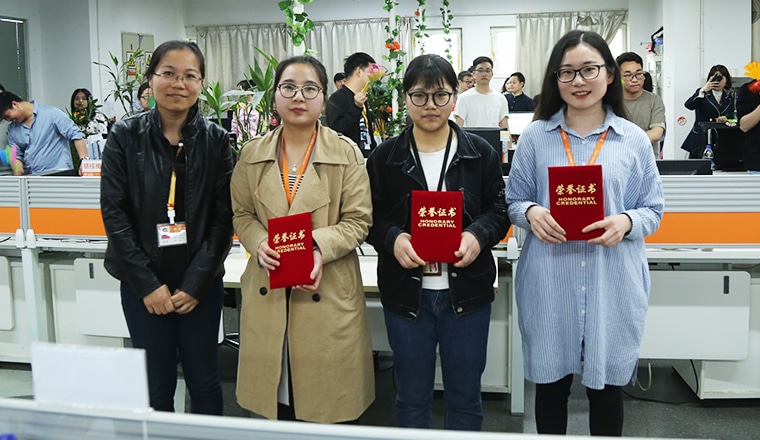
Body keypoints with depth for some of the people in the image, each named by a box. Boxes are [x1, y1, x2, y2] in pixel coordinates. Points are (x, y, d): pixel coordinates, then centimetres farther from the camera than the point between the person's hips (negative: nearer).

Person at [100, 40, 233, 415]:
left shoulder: (215, 139, 0)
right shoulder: (125, 136, -2)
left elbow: (223, 215, -3)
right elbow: (114, 212, -5)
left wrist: (196, 283, -10)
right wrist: (147, 284, -10)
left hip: (201, 284, 1)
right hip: (143, 285, 0)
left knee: (204, 381, 11)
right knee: (155, 387, 8)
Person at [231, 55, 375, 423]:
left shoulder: (346, 154, 0)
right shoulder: (252, 154, 8)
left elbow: (358, 220, -3)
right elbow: (242, 214, 12)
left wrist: (319, 246, -19)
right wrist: (259, 243, -9)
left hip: (328, 293, -2)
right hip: (267, 294, 2)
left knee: (328, 397, 4)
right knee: (273, 393, 9)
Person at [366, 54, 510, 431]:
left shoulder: (480, 153, 1)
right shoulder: (384, 158, 1)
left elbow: (499, 210, 2)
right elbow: (370, 217, 1)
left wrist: (478, 236, -19)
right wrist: (393, 239, -20)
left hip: (466, 292, 0)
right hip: (406, 293, 0)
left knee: (465, 397, 14)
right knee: (411, 397, 15)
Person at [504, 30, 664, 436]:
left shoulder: (635, 140, 2)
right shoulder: (534, 137, 1)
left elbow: (653, 209, 6)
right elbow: (512, 201, 6)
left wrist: (626, 222, -16)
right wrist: (530, 213, -16)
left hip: (613, 284, 0)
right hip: (548, 282, 0)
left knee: (607, 384, 13)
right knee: (550, 383, 13)